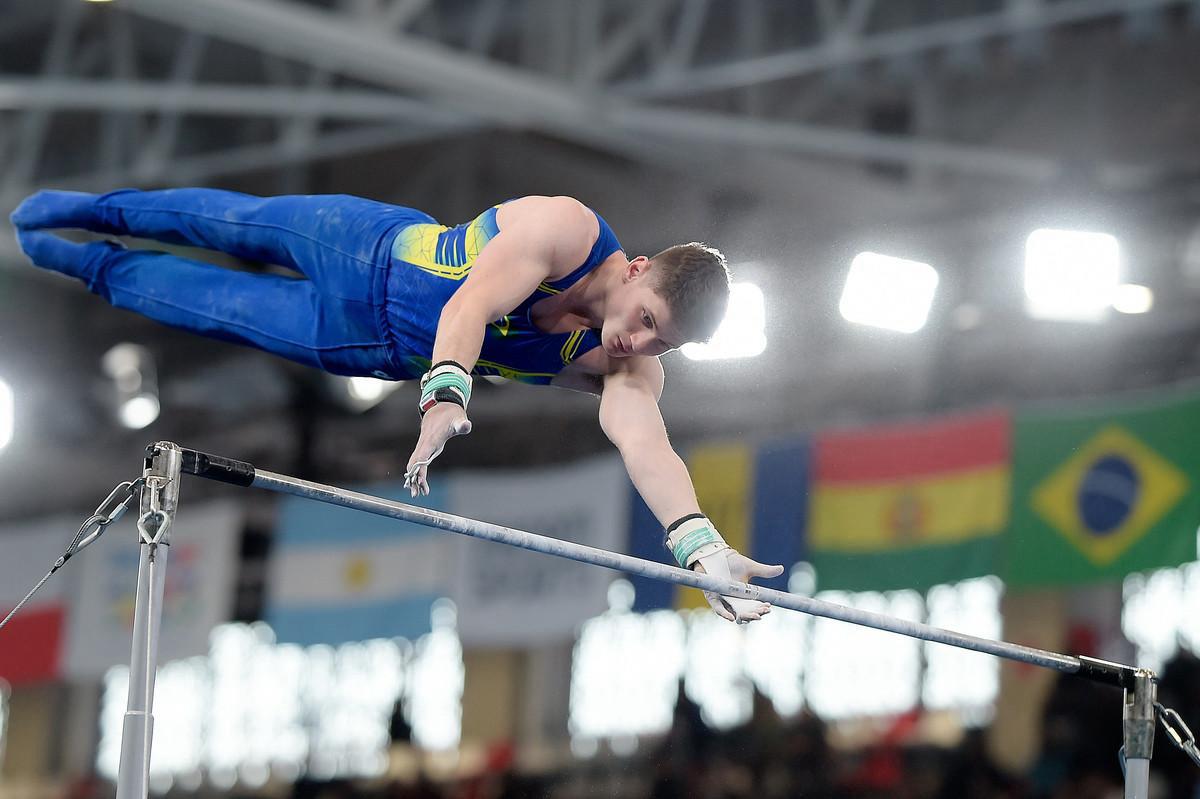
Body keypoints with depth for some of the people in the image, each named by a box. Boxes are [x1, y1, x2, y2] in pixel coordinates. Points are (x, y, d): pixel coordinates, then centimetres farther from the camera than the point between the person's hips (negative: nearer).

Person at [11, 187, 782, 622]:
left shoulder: (628, 370, -26)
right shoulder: (567, 229, -36)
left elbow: (647, 445, -42)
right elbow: (471, 306, -48)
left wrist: (700, 543, -61)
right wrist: (445, 397, -65)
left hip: (373, 344, 3)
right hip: (372, 250, -3)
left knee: (215, 305, 22)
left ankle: (91, 266, 52)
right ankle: (92, 211, 53)